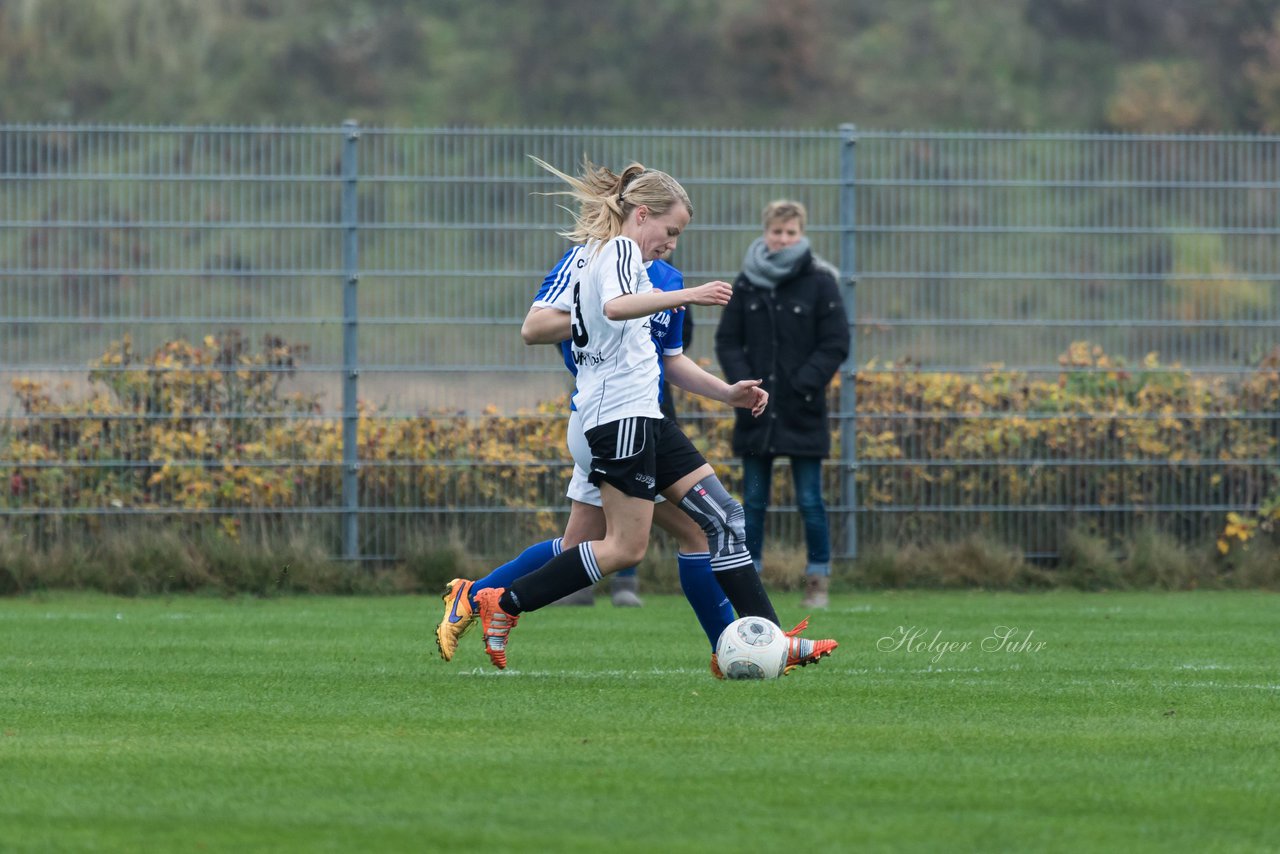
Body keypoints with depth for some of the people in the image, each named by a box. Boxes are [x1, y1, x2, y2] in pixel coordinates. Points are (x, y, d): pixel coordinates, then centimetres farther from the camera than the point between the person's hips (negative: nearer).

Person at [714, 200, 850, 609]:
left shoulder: (819, 282, -3)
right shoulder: (746, 283, 5)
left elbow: (835, 344, -3)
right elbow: (727, 341, 8)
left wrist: (804, 385, -12)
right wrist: (742, 383, -7)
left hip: (802, 414, -3)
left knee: (810, 500, 0)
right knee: (753, 500, 6)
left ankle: (818, 581, 9)